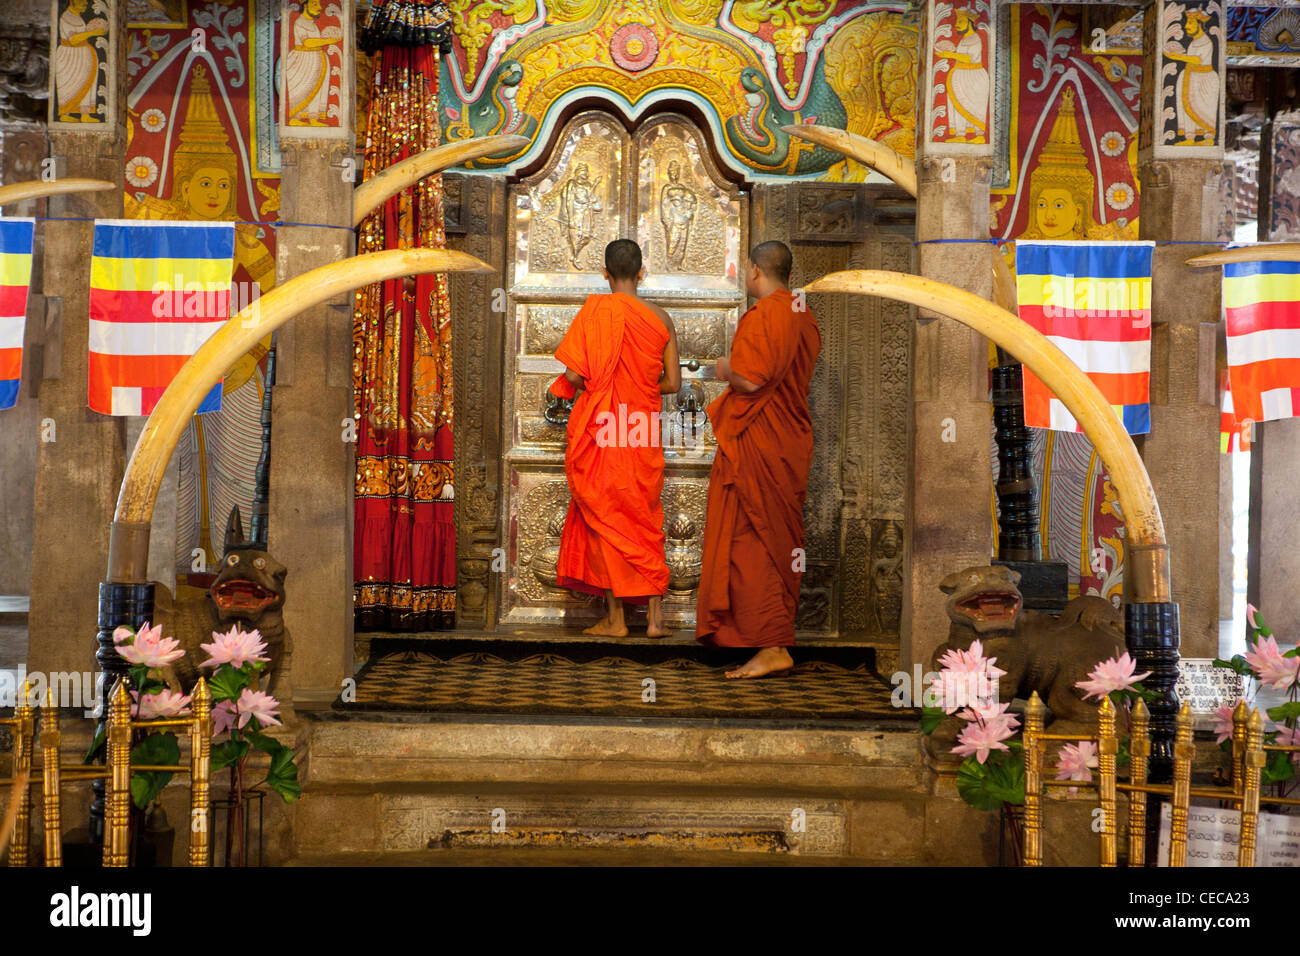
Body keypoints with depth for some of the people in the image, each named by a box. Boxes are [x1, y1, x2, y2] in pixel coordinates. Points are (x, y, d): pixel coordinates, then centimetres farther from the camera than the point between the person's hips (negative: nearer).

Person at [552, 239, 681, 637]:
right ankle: (654, 615, 9)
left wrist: (593, 388, 8)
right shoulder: (661, 318, 3)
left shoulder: (596, 311, -9)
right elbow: (673, 382, 7)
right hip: (645, 436, 4)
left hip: (603, 430, -4)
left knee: (604, 519, 5)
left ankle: (615, 617, 7)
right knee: (645, 521, 12)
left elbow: (574, 374, -14)